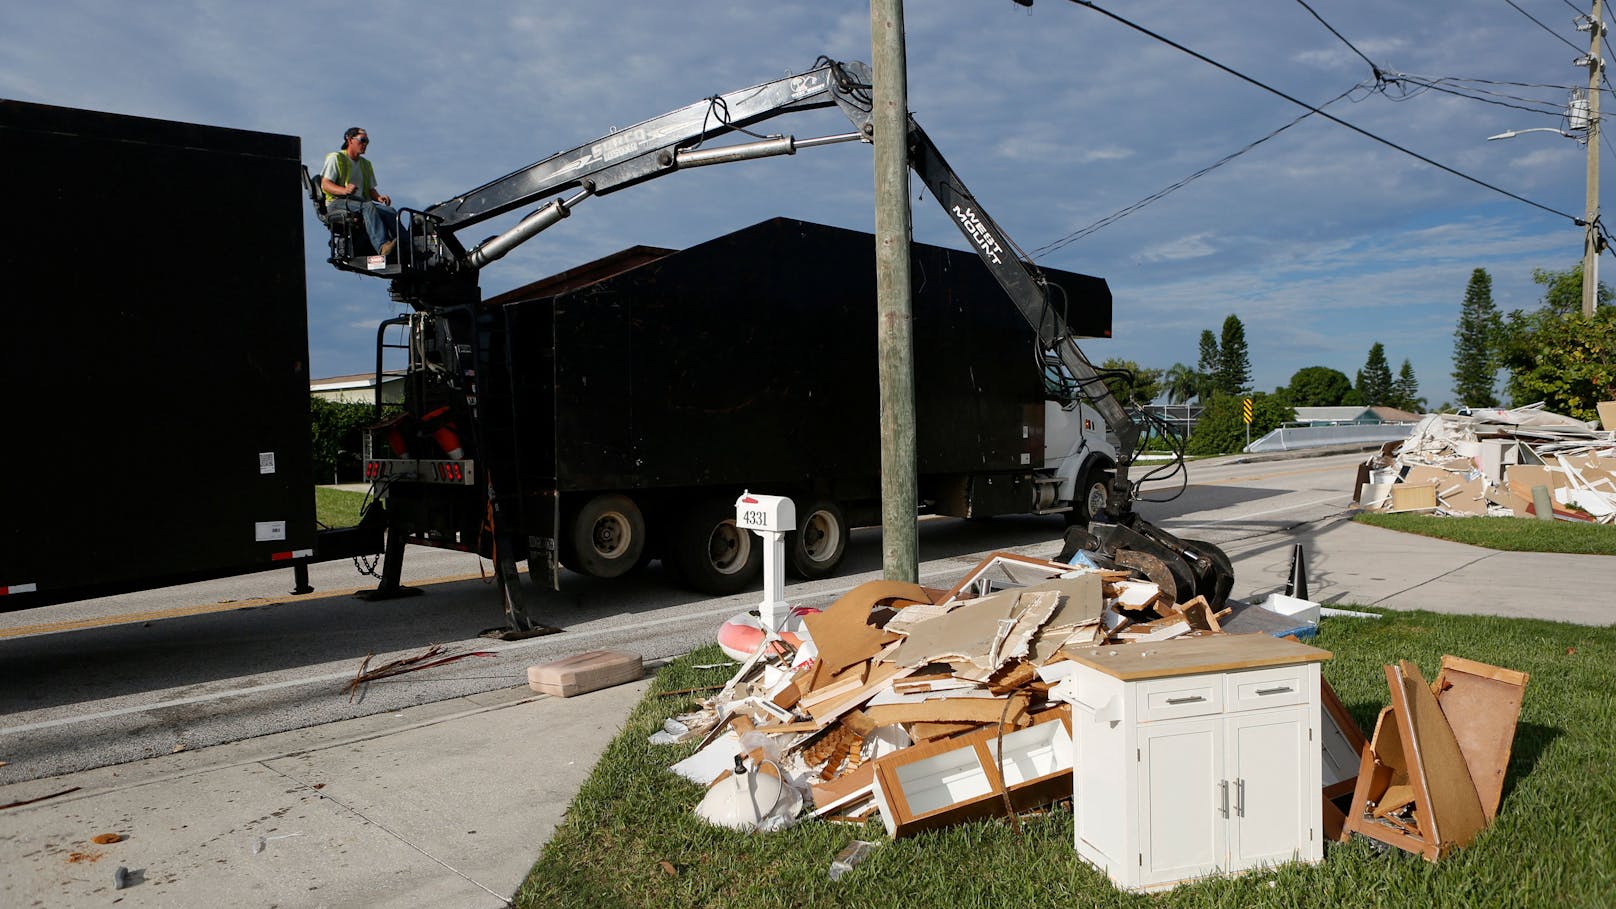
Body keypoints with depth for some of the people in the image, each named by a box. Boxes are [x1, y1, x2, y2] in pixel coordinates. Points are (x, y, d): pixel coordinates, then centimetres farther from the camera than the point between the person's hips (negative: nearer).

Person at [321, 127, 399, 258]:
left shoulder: (366, 164, 27)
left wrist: (379, 197, -5)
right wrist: (344, 190, -27)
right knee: (369, 206, -38)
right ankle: (382, 246, -58)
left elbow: (371, 189, 21)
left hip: (361, 202, 6)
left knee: (390, 211, -27)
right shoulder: (335, 158, 6)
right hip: (338, 203, -6)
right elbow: (325, 184, -5)